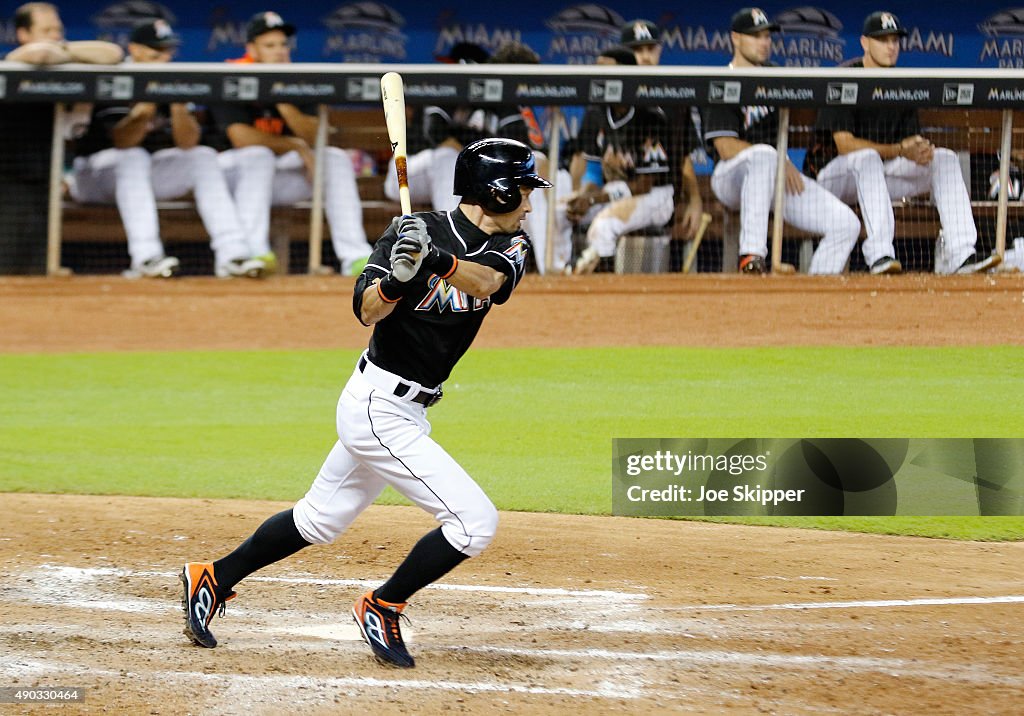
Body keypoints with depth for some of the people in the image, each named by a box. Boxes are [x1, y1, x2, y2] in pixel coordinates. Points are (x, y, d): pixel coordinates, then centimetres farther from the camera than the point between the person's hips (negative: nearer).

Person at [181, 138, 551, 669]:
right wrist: (398, 275, -42)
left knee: (321, 520, 19)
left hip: (406, 411, 8)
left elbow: (488, 280, -21)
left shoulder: (510, 247, 1)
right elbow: (366, 311, -23)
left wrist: (440, 259, -40)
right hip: (381, 410, -8)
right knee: (474, 521, -12)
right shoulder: (416, 231, -16)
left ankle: (213, 580, 31)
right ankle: (382, 610, 4)